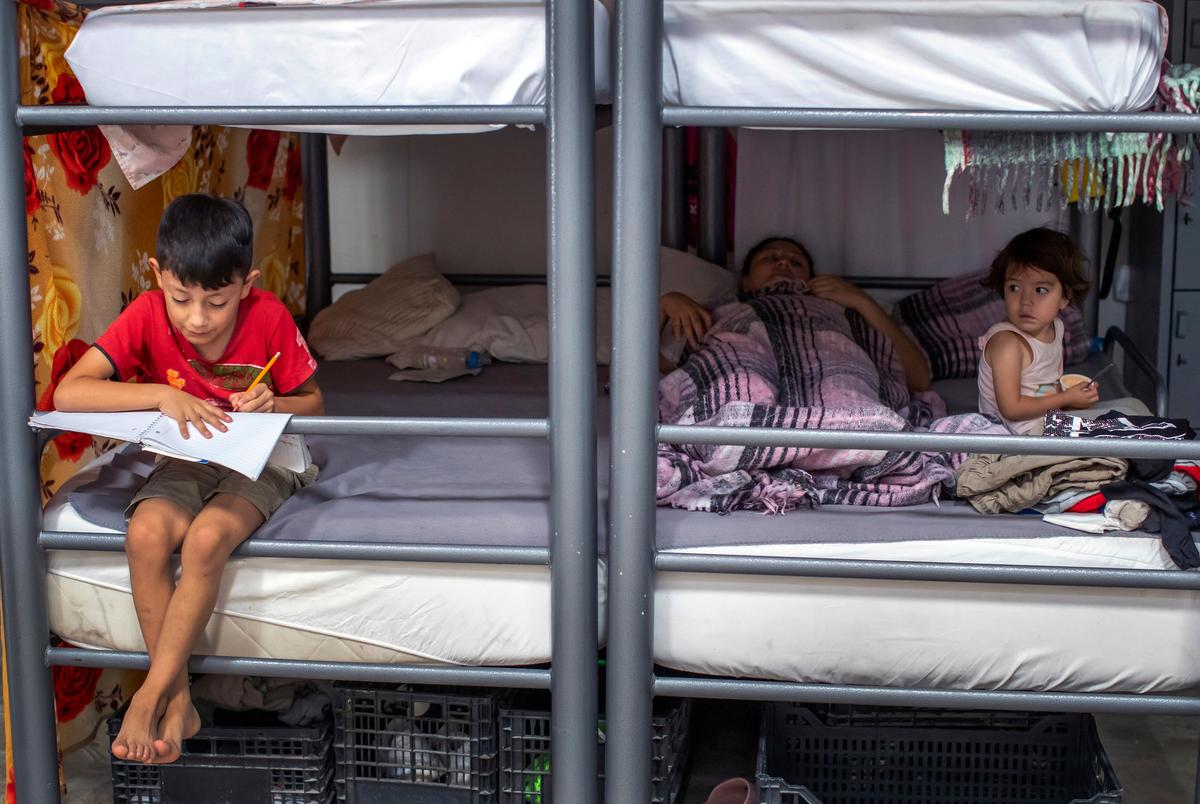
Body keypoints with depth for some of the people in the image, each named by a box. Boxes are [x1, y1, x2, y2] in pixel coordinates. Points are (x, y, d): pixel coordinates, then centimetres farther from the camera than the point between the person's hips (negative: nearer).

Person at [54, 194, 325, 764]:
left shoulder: (269, 319, -18)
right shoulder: (148, 316, -16)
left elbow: (314, 404, -3)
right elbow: (68, 393, -25)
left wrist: (274, 406, -25)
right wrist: (161, 395, -35)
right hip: (185, 460, 2)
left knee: (206, 540, -32)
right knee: (146, 534, -29)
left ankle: (151, 695, -18)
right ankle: (179, 701, -19)